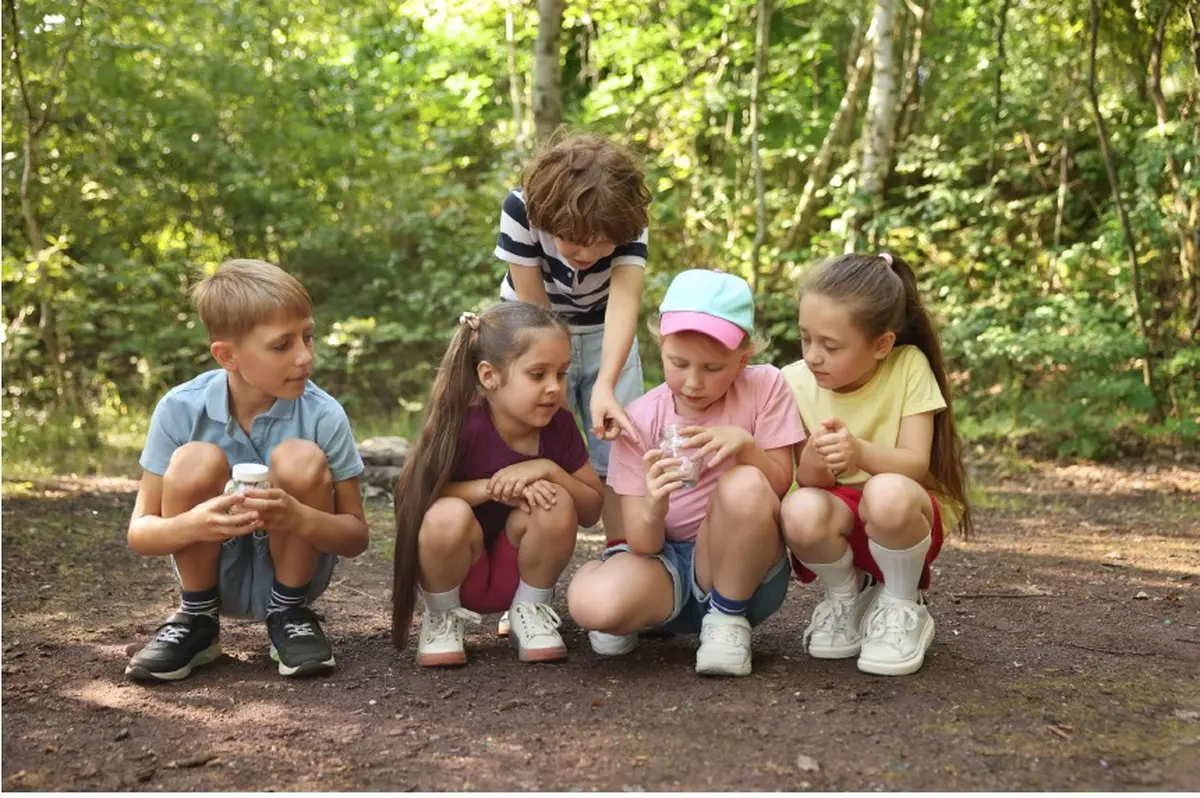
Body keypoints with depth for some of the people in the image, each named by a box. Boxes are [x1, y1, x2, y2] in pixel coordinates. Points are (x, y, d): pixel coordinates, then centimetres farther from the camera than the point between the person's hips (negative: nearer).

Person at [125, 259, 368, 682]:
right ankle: (197, 620, -2)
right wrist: (189, 526, -37)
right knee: (195, 461, -26)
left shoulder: (323, 415, -17)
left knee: (301, 459, -26)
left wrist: (299, 518, -36)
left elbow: (356, 537, -12)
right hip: (214, 572, 0)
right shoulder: (180, 410, -16)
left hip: (291, 570, 0)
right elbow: (139, 532, -12)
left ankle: (289, 615, -3)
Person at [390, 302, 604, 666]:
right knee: (449, 514, -34)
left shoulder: (559, 425, -11)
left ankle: (530, 611, 1)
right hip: (456, 573, -3)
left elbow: (592, 509, -4)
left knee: (556, 502, -24)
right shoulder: (461, 427, -24)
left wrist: (549, 470, -23)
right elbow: (410, 495, -21)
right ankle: (442, 618, -3)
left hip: (519, 575, 3)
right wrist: (490, 488, -30)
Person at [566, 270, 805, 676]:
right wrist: (653, 509, -33)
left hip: (740, 566, -1)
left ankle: (728, 619, -9)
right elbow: (643, 545, -9)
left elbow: (780, 486, -6)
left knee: (745, 485, -33)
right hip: (666, 563, 1)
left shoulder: (765, 387, -7)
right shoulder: (639, 420, -6)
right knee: (592, 603, -33)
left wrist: (745, 444, -26)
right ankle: (635, 617, 7)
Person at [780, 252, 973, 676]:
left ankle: (901, 607, -7)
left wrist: (861, 452, -39)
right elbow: (807, 482, -8)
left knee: (888, 492, -38)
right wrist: (813, 462, -33)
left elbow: (916, 463, -18)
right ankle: (847, 598, 0)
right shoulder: (796, 382, -9)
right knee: (801, 511, -34)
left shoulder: (908, 366, -14)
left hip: (903, 516, -2)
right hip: (839, 518, 2)